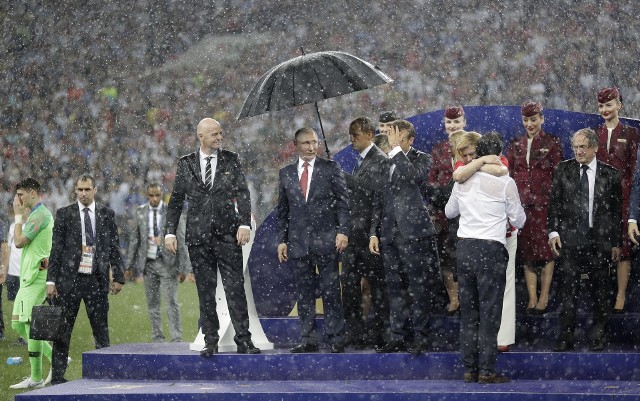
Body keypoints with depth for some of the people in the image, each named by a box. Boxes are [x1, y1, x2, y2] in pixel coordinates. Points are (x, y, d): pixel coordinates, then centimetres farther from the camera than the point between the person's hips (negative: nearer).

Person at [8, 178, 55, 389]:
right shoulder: (34, 214, 20)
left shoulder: (40, 215, -12)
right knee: (18, 325, 10)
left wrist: (18, 216, -4)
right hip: (27, 278, 10)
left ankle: (36, 378, -5)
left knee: (31, 325, -9)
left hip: (35, 278, -10)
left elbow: (19, 242, -13)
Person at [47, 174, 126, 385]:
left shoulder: (107, 215, 9)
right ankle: (57, 376, 5)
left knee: (101, 330, 4)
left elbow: (114, 248, 11)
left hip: (97, 280, 1)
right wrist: (51, 280, -3)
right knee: (62, 331, 0)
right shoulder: (64, 214, 4)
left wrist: (118, 277, 5)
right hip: (69, 279, -1)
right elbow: (56, 249, 2)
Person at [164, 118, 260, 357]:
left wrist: (245, 223, -11)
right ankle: (210, 342, 11)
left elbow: (242, 194, 2)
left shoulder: (231, 160, 6)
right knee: (205, 291, 5)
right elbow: (176, 200, 9)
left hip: (227, 234, -1)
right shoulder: (186, 164, 7)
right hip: (198, 236, 1)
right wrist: (170, 232, 2)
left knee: (235, 288, -5)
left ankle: (243, 340, -3)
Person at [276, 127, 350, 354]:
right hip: (298, 241, 3)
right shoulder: (286, 173, 10)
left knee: (330, 291, -3)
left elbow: (343, 202, 0)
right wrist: (281, 240, 7)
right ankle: (308, 340, 9)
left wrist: (343, 231, -9)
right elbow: (282, 210, 13)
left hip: (326, 240, -3)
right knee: (304, 293, 5)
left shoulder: (330, 169, 3)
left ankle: (336, 339, 1)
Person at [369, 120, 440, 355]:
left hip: (414, 232, -6)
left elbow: (413, 176, -24)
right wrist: (374, 233, 12)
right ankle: (398, 337, 13)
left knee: (419, 287, -2)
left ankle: (420, 337, 3)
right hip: (390, 235, 6)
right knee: (395, 288, 8)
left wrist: (396, 149, -16)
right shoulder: (385, 165, 17)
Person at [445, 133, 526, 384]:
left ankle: (469, 369, 12)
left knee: (468, 312, 10)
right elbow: (518, 220, 3)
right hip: (491, 250, -4)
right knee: (489, 313, -1)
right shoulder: (505, 182, -5)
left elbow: (449, 212, 23)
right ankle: (487, 371, -2)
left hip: (464, 247, 4)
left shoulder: (463, 180, 8)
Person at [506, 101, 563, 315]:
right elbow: (509, 174, 14)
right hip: (521, 204, 4)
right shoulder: (516, 144, 12)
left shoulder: (552, 143, 1)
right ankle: (532, 298, 7)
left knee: (545, 249, -4)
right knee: (526, 251, 4)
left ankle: (544, 298, 1)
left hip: (544, 203, -4)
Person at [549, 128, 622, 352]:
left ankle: (598, 337, 16)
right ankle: (565, 337, 2)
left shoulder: (610, 174, 4)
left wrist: (616, 242, 6)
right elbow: (554, 203, 7)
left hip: (600, 241, 0)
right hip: (570, 239, 0)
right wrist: (553, 231, -4)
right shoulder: (563, 170, 6)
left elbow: (616, 210, 7)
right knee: (567, 290, -3)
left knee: (600, 292, 6)